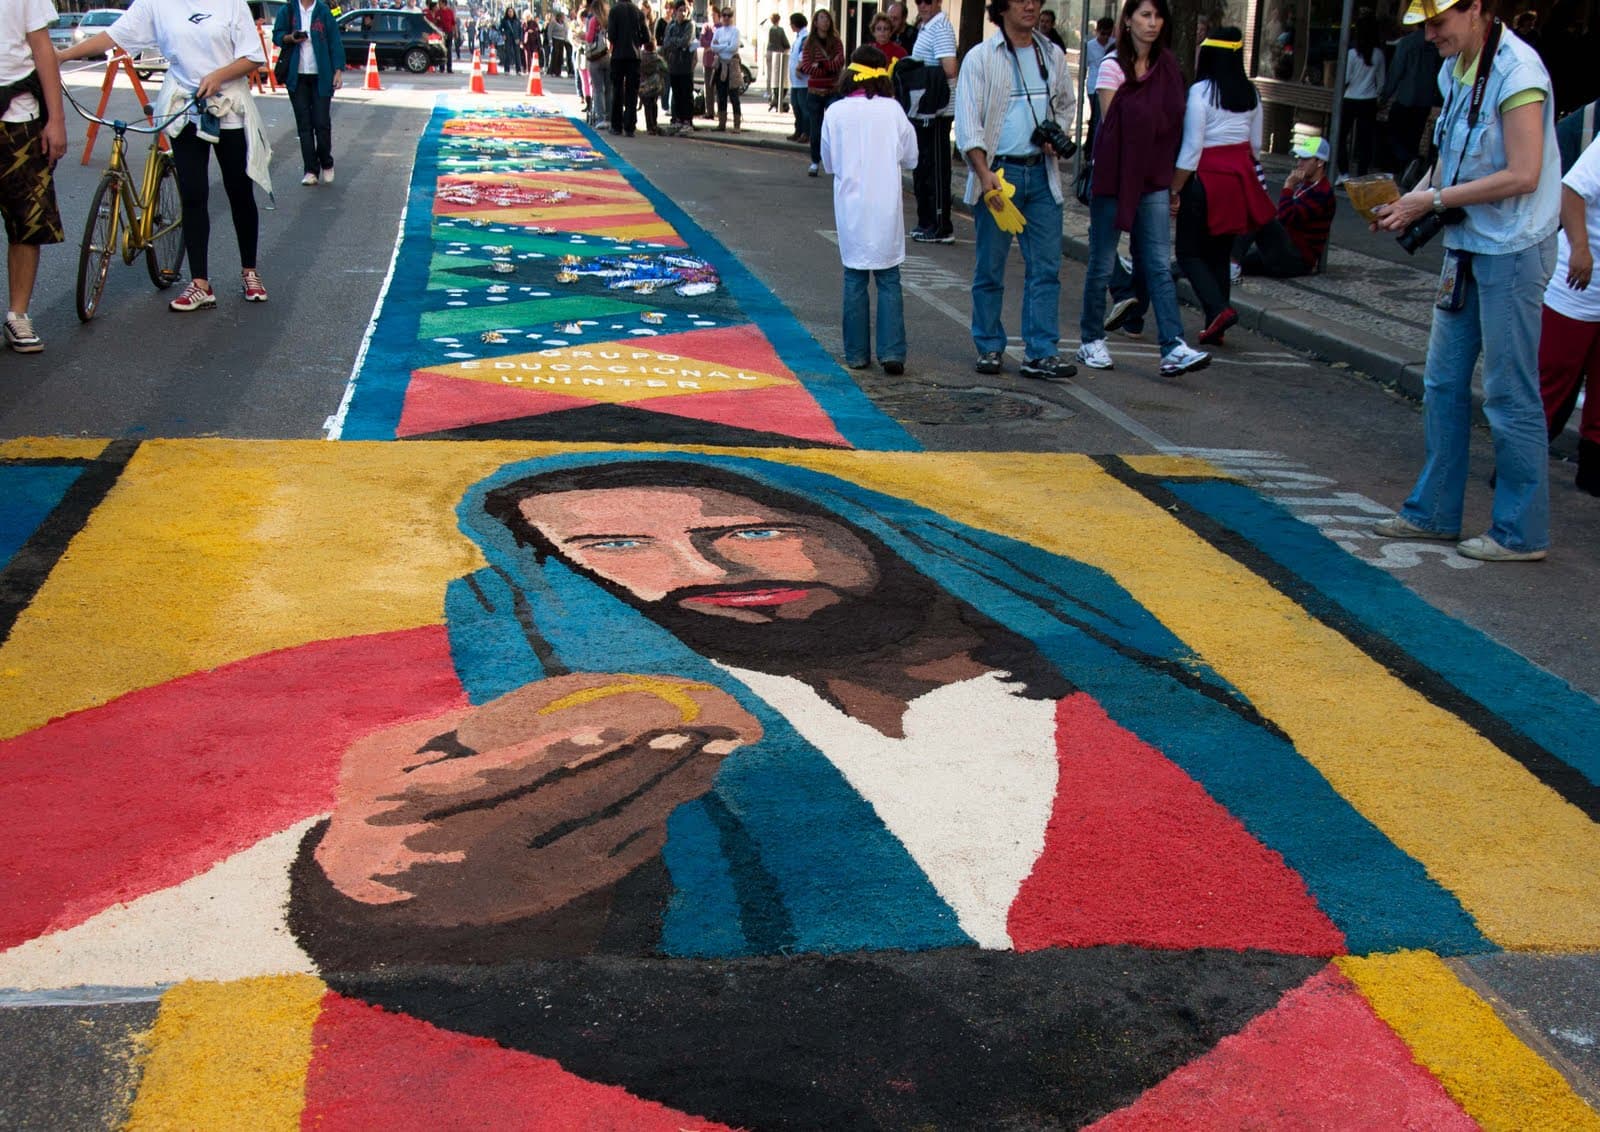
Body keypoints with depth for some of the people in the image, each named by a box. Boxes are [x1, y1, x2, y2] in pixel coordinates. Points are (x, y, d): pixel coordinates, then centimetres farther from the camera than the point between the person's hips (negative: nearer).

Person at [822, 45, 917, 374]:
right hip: (886, 208, -1)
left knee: (855, 280, 10)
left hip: (851, 208, 1)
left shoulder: (835, 113, -3)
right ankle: (892, 352, -2)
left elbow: (829, 164, 7)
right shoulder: (892, 110, -4)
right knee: (889, 279, 6)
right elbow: (910, 158, 5)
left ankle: (857, 353, 12)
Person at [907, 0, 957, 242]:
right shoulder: (925, 27, 15)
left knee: (935, 170, -4)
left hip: (935, 112, -10)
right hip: (923, 110, 10)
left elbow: (949, 70, -25)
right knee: (922, 168, 16)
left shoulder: (940, 28, -15)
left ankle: (942, 228, 2)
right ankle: (927, 224, 25)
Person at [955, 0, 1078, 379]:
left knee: (1046, 266, -2)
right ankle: (990, 348, 17)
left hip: (1041, 172, 3)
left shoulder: (1053, 56, 10)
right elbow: (968, 121, -8)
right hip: (997, 169, -3)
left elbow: (1067, 104, 24)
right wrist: (984, 173, -19)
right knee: (990, 267, 4)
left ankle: (1041, 354, 1)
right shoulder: (981, 57, -2)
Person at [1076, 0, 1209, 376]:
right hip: (1113, 177, -4)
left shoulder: (1168, 68, 10)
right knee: (1102, 264, 6)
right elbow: (1108, 126, -5)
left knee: (1158, 265, -4)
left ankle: (1174, 348, -12)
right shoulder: (1113, 66, -4)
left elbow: (1172, 126, 11)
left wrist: (1173, 181, 7)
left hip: (1154, 181, 4)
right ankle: (1091, 341, 19)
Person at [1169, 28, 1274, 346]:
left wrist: (1175, 190, -10)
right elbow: (1256, 144, 12)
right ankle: (1215, 329, 14)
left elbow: (1192, 146, -15)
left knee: (1189, 252, 4)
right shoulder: (1250, 93, 6)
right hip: (1240, 176, 6)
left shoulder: (1201, 91, -13)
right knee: (1220, 254, 13)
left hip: (1207, 177, -6)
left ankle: (1218, 309, -16)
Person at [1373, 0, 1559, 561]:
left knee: (1510, 395, -2)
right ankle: (1434, 512, 25)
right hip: (1468, 245, 9)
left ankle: (1522, 532, 8)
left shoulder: (1516, 70, -17)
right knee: (1443, 383, 13)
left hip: (1511, 251, -9)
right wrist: (1414, 197, 2)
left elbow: (1523, 175, -21)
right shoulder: (1455, 70, 10)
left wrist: (1433, 201, -18)